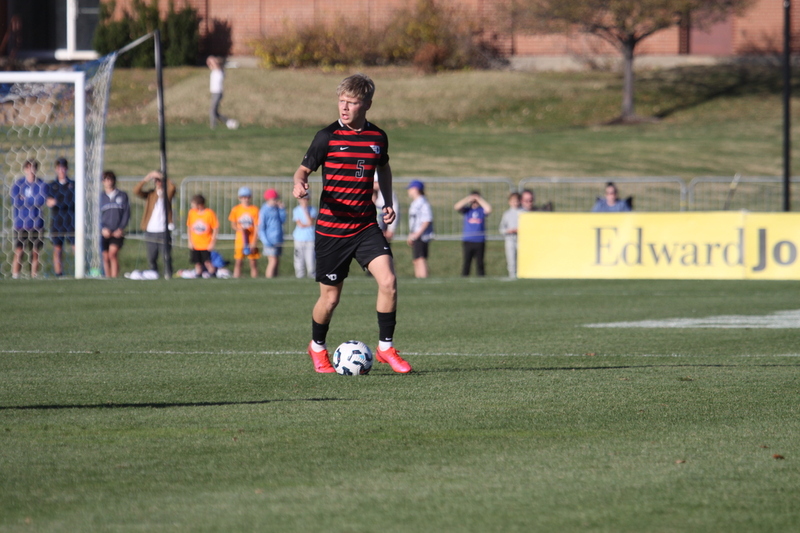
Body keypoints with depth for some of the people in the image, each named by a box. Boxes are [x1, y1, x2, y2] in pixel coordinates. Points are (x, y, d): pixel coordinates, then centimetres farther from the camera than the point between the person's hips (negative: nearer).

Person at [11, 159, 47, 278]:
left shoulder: (41, 185, 3)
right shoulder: (17, 184, 3)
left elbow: (42, 200, -9)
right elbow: (15, 202, -6)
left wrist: (24, 199, -9)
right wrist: (33, 200, -10)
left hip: (36, 223, 1)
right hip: (20, 223, -1)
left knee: (35, 252, 3)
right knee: (19, 252, -6)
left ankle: (34, 276, 10)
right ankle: (15, 276, -5)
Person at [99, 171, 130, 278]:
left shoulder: (122, 196, 6)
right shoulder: (101, 197, 9)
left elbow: (126, 213, 4)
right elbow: (97, 214, 7)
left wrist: (121, 228, -8)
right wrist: (103, 228, -9)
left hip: (118, 232, -2)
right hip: (105, 232, 2)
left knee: (113, 253, -19)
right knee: (106, 257, 3)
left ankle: (115, 277, -20)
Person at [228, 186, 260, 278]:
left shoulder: (255, 210, -5)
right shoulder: (236, 209, 1)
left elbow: (256, 227, -4)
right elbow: (233, 224, 9)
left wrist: (253, 242, -11)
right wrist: (238, 229, -14)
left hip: (251, 241, -1)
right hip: (240, 241, 1)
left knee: (253, 262, 2)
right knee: (238, 262, 4)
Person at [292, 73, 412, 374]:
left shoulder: (378, 137, 5)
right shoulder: (328, 137, -6)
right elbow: (304, 168, 1)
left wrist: (388, 202, 13)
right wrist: (299, 184, -22)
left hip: (366, 227, 2)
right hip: (331, 228, -2)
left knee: (388, 281, -17)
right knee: (330, 297, 5)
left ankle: (385, 347, -1)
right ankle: (318, 347, 33)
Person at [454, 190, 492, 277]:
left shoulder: (482, 210, 7)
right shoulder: (467, 210, 9)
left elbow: (488, 209, -13)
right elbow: (456, 207, -5)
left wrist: (479, 199, -4)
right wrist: (468, 199, -7)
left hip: (480, 241, 0)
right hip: (467, 241, 0)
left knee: (479, 262, 2)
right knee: (466, 262, 0)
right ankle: (464, 278, 4)